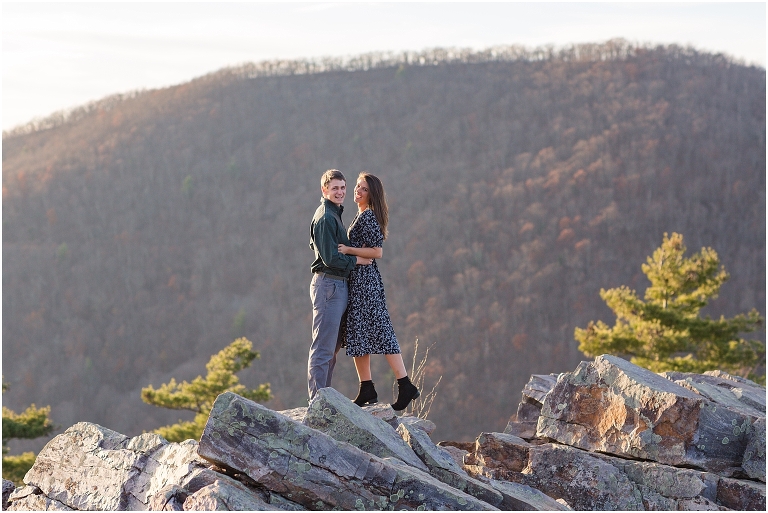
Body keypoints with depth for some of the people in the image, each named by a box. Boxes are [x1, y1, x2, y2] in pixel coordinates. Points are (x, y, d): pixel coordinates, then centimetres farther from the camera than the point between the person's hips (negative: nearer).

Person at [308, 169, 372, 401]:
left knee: (333, 346, 14)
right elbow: (330, 258, -19)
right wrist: (356, 260, -7)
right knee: (323, 347, -9)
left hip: (338, 285, 11)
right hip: (328, 284, -11)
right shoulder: (325, 217, -14)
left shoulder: (334, 214, 18)